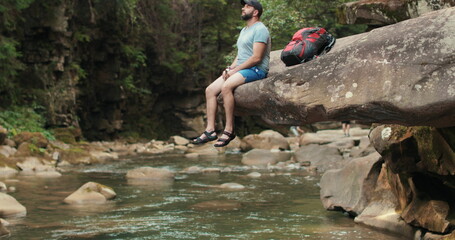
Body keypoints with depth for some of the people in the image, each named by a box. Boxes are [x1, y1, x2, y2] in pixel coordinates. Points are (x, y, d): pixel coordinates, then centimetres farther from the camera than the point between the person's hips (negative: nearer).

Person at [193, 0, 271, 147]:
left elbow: (256, 58, -18)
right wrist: (230, 68, 4)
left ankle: (229, 130, -30)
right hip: (240, 69, 10)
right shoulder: (244, 31, 23)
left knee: (226, 87, -34)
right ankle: (210, 130, -8)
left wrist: (235, 70, -16)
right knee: (210, 90, -4)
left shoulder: (260, 29, -9)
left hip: (256, 70, -10)